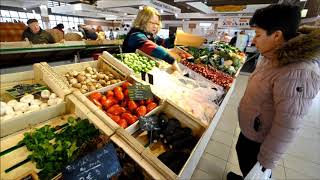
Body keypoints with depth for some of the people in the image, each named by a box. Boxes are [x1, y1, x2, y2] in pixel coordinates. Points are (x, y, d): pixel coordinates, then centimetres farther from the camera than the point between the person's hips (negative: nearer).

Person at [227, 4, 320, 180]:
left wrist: (266, 163, -18)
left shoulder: (297, 74, -32)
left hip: (258, 139, -8)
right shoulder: (273, 57, -4)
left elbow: (287, 128, -28)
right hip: (248, 128, 8)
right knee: (241, 153, 30)